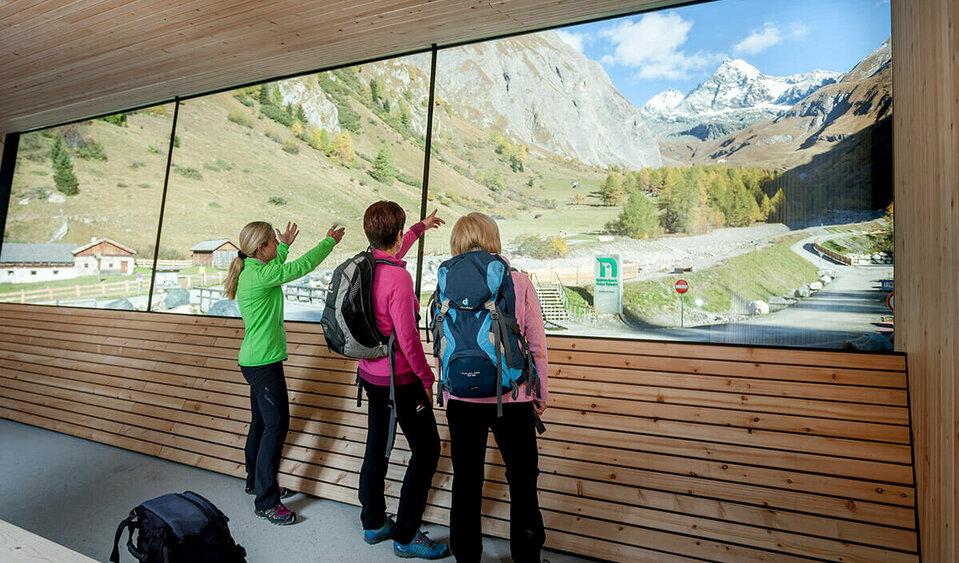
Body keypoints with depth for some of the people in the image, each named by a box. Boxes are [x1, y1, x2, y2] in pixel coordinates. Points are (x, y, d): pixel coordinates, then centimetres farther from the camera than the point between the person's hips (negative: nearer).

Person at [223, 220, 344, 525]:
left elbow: (276, 269, 30)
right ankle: (265, 501, 5)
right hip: (264, 362, -10)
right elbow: (301, 267, -17)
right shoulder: (258, 275, -21)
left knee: (262, 422, 20)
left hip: (257, 360, 10)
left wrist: (284, 245, 34)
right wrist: (329, 241, -6)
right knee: (276, 424, -5)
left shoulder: (252, 271, 8)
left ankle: (256, 481, 36)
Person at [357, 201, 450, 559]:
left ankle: (373, 523, 37)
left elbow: (392, 253, 25)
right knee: (426, 450, 5)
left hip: (370, 374, 9)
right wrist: (426, 378, -10)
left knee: (377, 446, 20)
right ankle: (406, 537, 16)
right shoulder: (398, 278, -25)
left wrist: (421, 228, 36)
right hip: (399, 379, -9)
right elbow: (407, 338, -24)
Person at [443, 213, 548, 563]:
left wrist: (448, 392, 9)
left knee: (467, 481, 16)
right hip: (513, 396, 0)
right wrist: (540, 392, 7)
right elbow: (537, 344, -4)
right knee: (523, 478, 19)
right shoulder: (519, 283, -7)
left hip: (463, 397, 1)